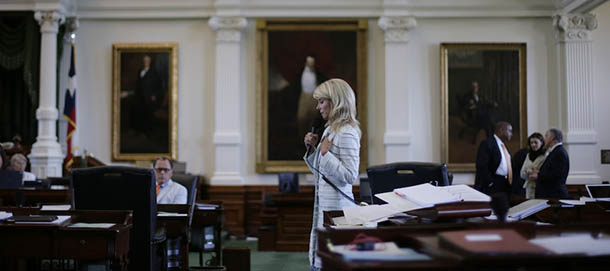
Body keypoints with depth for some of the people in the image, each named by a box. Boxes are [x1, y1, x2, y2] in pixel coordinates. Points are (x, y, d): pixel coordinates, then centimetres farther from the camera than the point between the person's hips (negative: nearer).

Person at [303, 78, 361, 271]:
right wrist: (313, 148, 8)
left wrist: (326, 153, -20)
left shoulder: (347, 133, -14)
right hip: (323, 203, 10)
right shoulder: (331, 129, 15)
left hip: (336, 205, -10)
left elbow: (350, 175, -21)